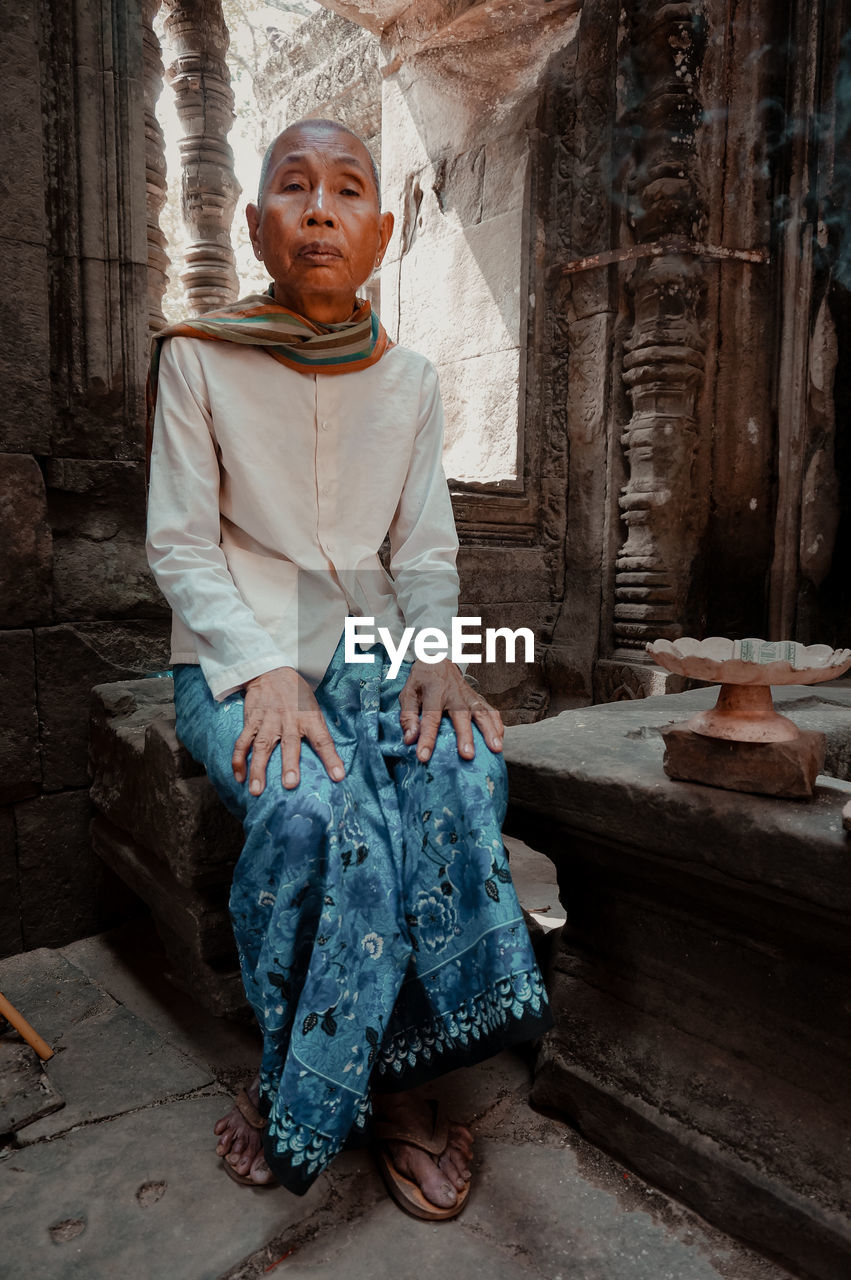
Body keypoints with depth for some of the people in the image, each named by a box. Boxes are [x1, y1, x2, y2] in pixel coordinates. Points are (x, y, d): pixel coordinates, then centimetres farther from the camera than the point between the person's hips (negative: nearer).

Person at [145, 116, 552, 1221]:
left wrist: (435, 655, -11)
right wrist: (266, 671, -20)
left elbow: (426, 552, 9)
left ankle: (395, 1076, -8)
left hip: (368, 644, 3)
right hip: (234, 654, -2)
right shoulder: (197, 360, 1)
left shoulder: (409, 381, 10)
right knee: (315, 810, -32)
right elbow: (181, 547, -4)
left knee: (465, 772, -27)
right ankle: (384, 1087, -5)